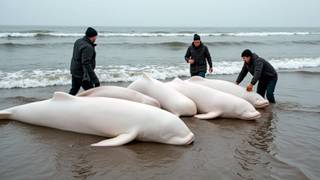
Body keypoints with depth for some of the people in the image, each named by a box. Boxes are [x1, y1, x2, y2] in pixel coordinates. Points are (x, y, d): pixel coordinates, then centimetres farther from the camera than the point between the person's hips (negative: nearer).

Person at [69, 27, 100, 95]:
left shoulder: (78, 41, 4)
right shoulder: (88, 47, -25)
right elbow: (86, 64, -33)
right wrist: (95, 80, -36)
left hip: (74, 71, 10)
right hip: (82, 74, -10)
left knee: (73, 90, 23)